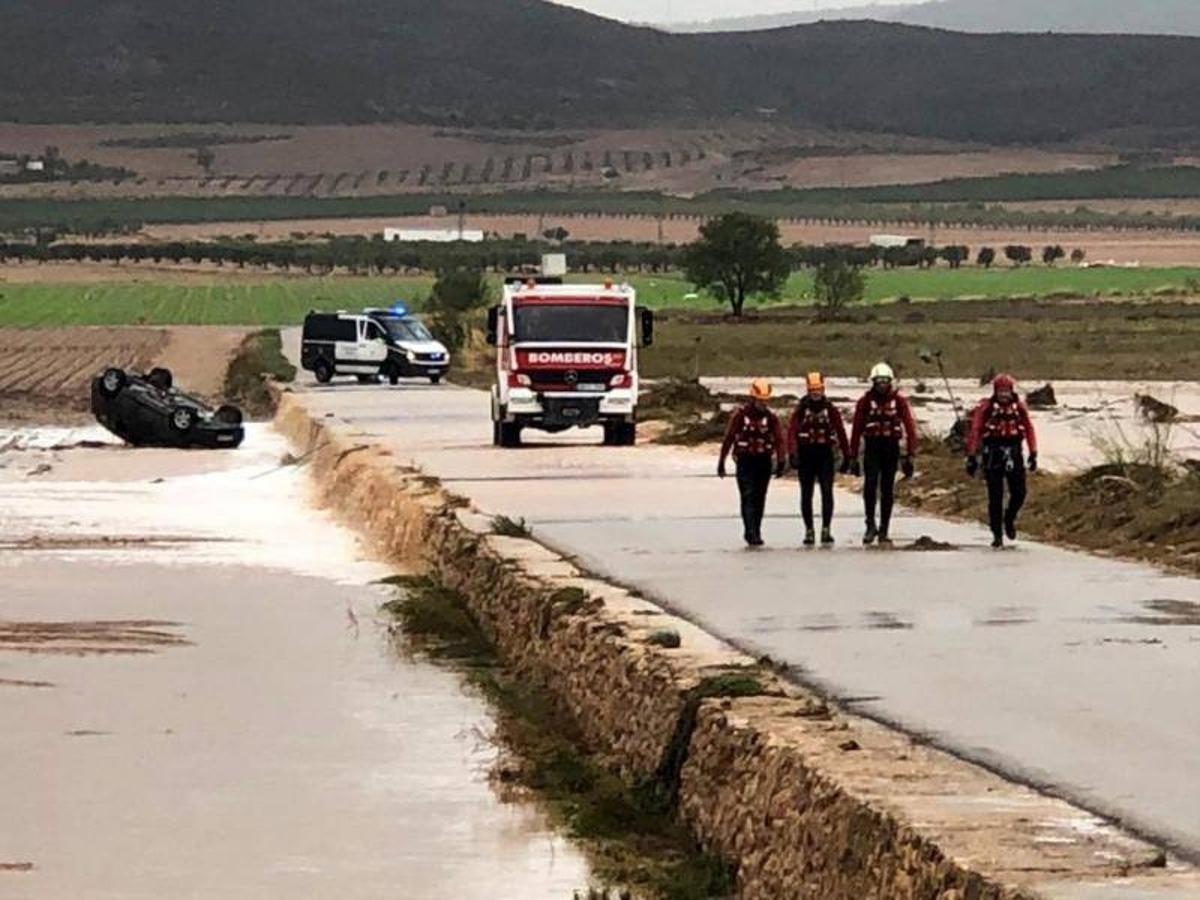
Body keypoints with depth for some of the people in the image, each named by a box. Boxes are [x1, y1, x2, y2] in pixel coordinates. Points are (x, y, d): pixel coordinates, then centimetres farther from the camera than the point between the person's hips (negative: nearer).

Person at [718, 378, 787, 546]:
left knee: (759, 499, 9)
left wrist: (781, 461, -18)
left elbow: (779, 439, -3)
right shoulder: (740, 415, -2)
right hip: (745, 461, -3)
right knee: (748, 497, -12)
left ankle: (755, 532, 19)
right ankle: (751, 534, -18)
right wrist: (721, 462, 2)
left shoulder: (771, 417, 5)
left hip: (764, 462, 3)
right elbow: (728, 438, 1)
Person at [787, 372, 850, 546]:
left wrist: (847, 457, 6)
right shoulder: (800, 410, 1)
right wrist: (793, 453, -22)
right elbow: (792, 431, -8)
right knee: (806, 495, 5)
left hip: (825, 454, 0)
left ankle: (826, 529, -5)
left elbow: (841, 433, 8)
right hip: (806, 455, 0)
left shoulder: (830, 409, 5)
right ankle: (809, 530, 14)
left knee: (827, 492, -9)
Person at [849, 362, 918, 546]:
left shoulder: (899, 400, 0)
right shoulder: (865, 401, 1)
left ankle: (883, 531, 13)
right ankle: (870, 526, -11)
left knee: (887, 490, 6)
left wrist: (910, 454, -7)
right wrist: (853, 456, 2)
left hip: (891, 447, 1)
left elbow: (909, 427, 0)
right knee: (870, 485, -17)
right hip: (872, 446, -1)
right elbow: (856, 429, 4)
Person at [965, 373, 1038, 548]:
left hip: (1014, 454, 2)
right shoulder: (985, 407, -6)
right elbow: (975, 431, -6)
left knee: (1019, 493, -2)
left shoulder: (1019, 407, 3)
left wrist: (1033, 455, 5)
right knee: (995, 497, -2)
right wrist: (972, 457, -9)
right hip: (992, 454, -2)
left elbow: (1029, 429, 9)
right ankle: (997, 535, 6)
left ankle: (1009, 519, 28)